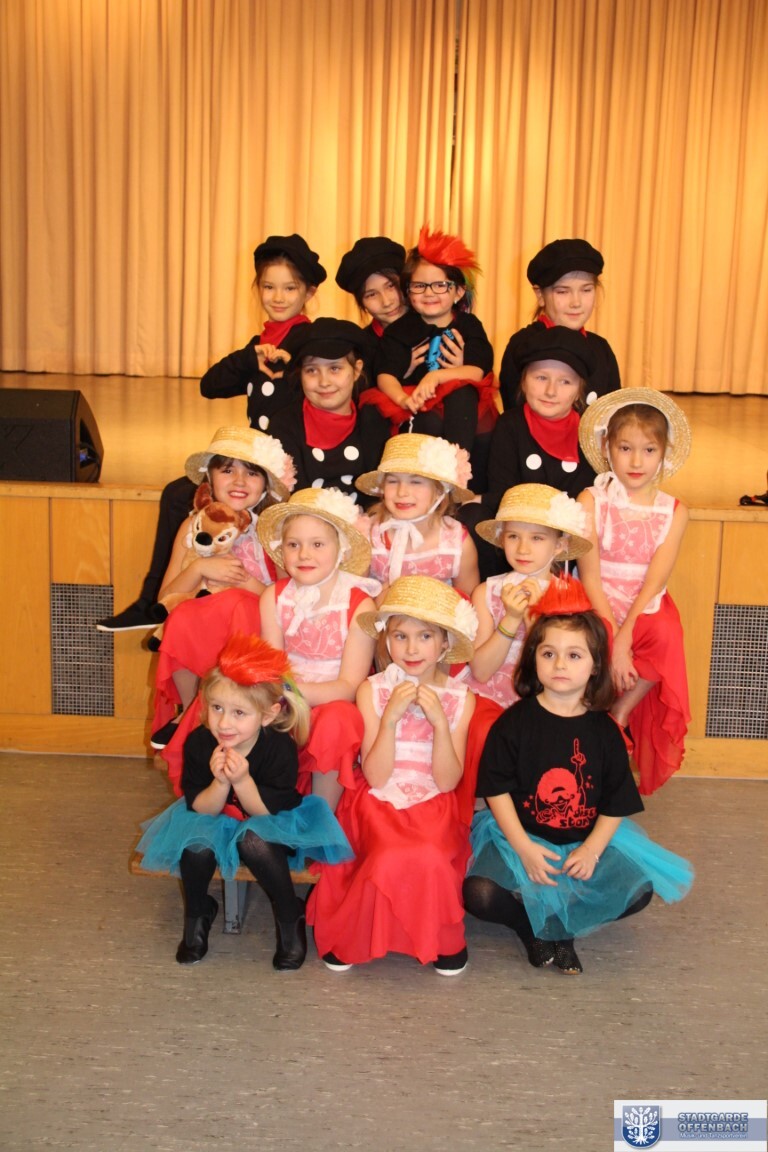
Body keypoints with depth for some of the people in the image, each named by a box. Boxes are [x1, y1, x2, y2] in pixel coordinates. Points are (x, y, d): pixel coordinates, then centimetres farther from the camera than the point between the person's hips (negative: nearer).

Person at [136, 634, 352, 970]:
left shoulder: (280, 747, -24)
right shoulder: (198, 743, -18)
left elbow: (270, 811, -19)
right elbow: (200, 808, -13)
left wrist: (242, 780, -36)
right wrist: (219, 783, -34)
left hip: (270, 826, -2)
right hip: (214, 821, 2)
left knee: (254, 841, -35)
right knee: (197, 844, -30)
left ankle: (291, 918, -9)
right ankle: (196, 916, 1)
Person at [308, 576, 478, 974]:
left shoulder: (459, 698, 0)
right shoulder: (372, 691, -4)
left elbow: (447, 781, -6)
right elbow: (376, 777, -10)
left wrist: (439, 721, -18)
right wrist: (390, 716, -21)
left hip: (433, 809, 1)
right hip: (379, 806, -1)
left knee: (429, 859, -31)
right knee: (396, 858, -31)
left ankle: (443, 936, 0)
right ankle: (350, 938, -4)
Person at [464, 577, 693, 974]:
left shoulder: (603, 730, 0)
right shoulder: (514, 722, -6)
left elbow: (617, 803, 2)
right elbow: (497, 790, -7)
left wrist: (592, 849, -12)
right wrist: (524, 848, -15)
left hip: (587, 842, 2)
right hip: (517, 837, -2)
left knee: (637, 890, -20)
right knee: (479, 893, -27)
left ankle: (558, 925, 1)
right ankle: (534, 926, 4)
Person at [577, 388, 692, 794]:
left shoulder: (674, 511, 3)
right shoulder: (591, 501, -3)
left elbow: (656, 579, -8)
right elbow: (590, 576, -9)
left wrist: (625, 635, -22)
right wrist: (612, 641, -20)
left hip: (647, 610, 2)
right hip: (598, 608, -2)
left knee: (667, 636, -30)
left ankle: (619, 714, -4)